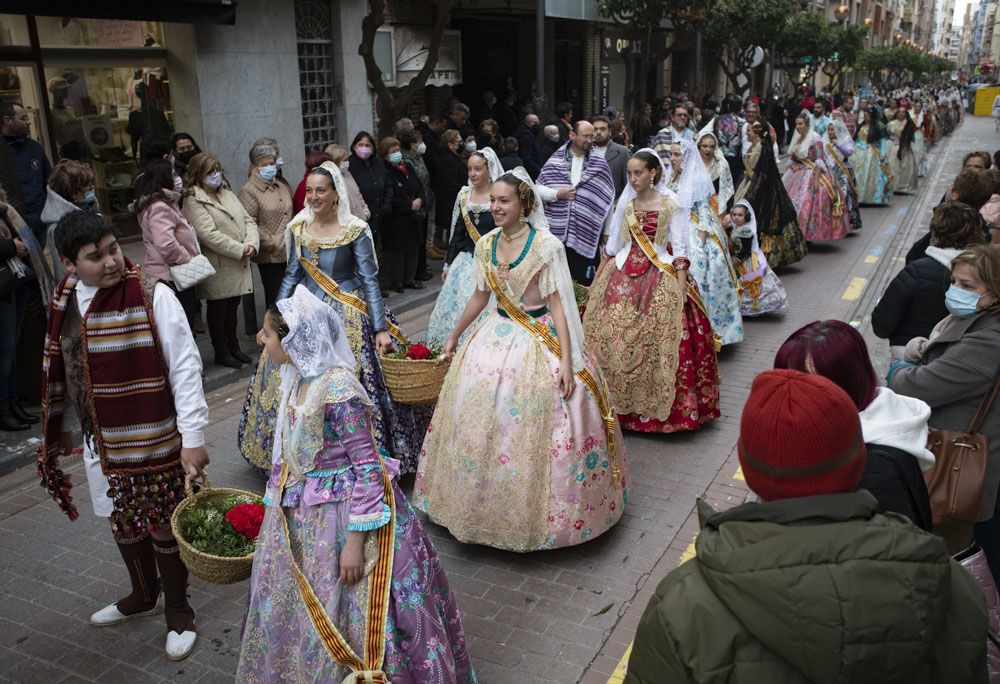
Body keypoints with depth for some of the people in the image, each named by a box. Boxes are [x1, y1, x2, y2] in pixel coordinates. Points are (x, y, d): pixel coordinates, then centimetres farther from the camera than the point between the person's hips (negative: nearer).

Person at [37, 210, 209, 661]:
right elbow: (63, 375, 13)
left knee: (164, 525, 7)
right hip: (103, 444, 6)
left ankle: (178, 611, 29)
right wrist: (63, 428, 20)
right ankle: (143, 596, 45)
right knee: (123, 523, 20)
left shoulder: (154, 297, -17)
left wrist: (192, 437, -19)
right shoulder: (65, 306, 1)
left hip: (156, 439, -5)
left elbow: (185, 367, -17)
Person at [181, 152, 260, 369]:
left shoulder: (228, 195, 13)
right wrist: (240, 250, -19)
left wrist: (251, 243, -10)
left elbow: (248, 220, 9)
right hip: (218, 268, -7)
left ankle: (233, 347, 31)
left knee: (232, 307, 18)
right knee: (218, 310, 7)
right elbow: (210, 235, -21)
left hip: (238, 266, 7)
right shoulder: (193, 202, -12)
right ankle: (221, 353, 19)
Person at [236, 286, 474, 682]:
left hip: (341, 516, -8)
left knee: (346, 617, 8)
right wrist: (273, 503, 18)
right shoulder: (295, 381, 1)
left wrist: (355, 541, -22)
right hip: (301, 516, 8)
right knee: (298, 613, 23)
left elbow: (367, 467, -23)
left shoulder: (338, 387, -25)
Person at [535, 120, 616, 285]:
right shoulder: (555, 160, 4)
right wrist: (557, 194, -12)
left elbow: (607, 200, 5)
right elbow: (538, 188, 6)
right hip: (556, 232, 1)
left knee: (582, 280, 3)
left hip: (585, 234, -1)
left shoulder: (600, 165, 2)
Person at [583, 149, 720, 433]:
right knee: (613, 336, 1)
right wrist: (598, 279, 13)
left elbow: (679, 248, -6)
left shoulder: (672, 204, -4)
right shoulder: (625, 204, 8)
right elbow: (612, 244, 14)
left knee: (656, 342, -6)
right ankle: (619, 401, 14)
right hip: (624, 274, 4)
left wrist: (682, 288, -12)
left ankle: (658, 404, 9)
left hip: (661, 277, -4)